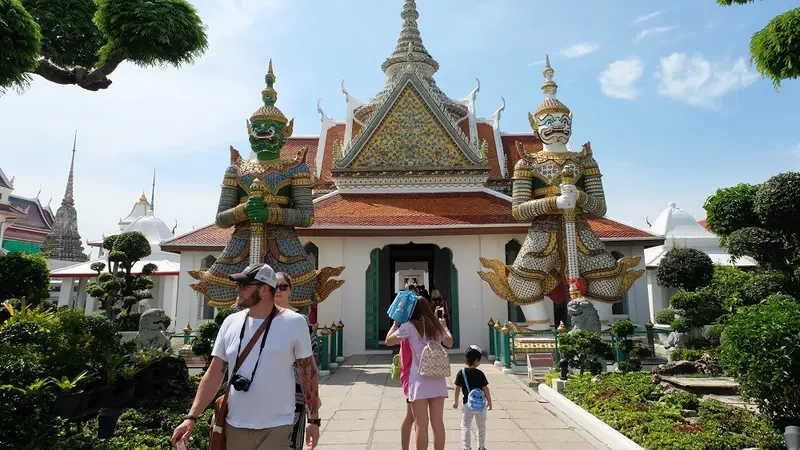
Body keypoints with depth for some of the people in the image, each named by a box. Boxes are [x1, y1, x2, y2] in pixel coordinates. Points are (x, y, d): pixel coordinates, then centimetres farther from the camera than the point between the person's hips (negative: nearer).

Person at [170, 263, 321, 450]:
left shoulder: (294, 323, -10)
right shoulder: (231, 323, 1)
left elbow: (308, 372, -5)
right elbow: (214, 374, 4)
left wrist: (313, 420, -3)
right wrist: (191, 417, -2)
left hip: (275, 429, -4)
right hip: (234, 427, 4)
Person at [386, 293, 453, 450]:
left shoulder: (409, 326, -5)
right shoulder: (437, 326, 10)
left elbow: (388, 341, 5)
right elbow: (449, 343, 28)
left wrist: (396, 323, 17)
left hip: (420, 380, -4)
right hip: (438, 379, 5)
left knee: (421, 424, 2)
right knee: (438, 422, 9)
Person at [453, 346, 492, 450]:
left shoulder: (461, 373, -8)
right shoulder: (480, 373, -11)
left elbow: (457, 389, -5)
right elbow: (485, 389, -8)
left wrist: (455, 401, 7)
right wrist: (489, 401, 4)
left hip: (467, 403, 0)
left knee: (465, 426, 9)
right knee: (481, 426, 18)